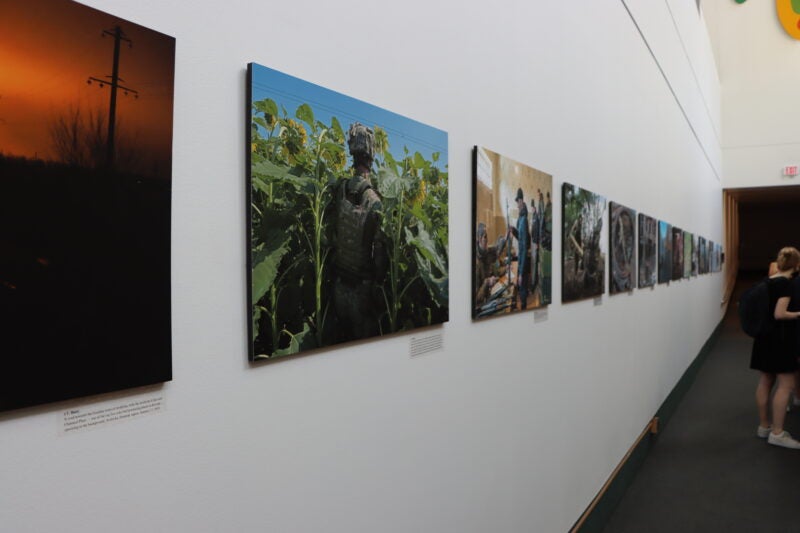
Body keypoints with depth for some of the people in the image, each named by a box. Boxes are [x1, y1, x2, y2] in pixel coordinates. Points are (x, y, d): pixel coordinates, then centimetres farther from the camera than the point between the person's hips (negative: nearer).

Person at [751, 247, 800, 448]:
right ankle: (777, 433, -2)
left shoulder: (768, 281, 8)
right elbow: (779, 314, -23)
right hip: (780, 338, -8)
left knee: (765, 382, 12)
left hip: (766, 336, 8)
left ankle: (763, 426, 20)